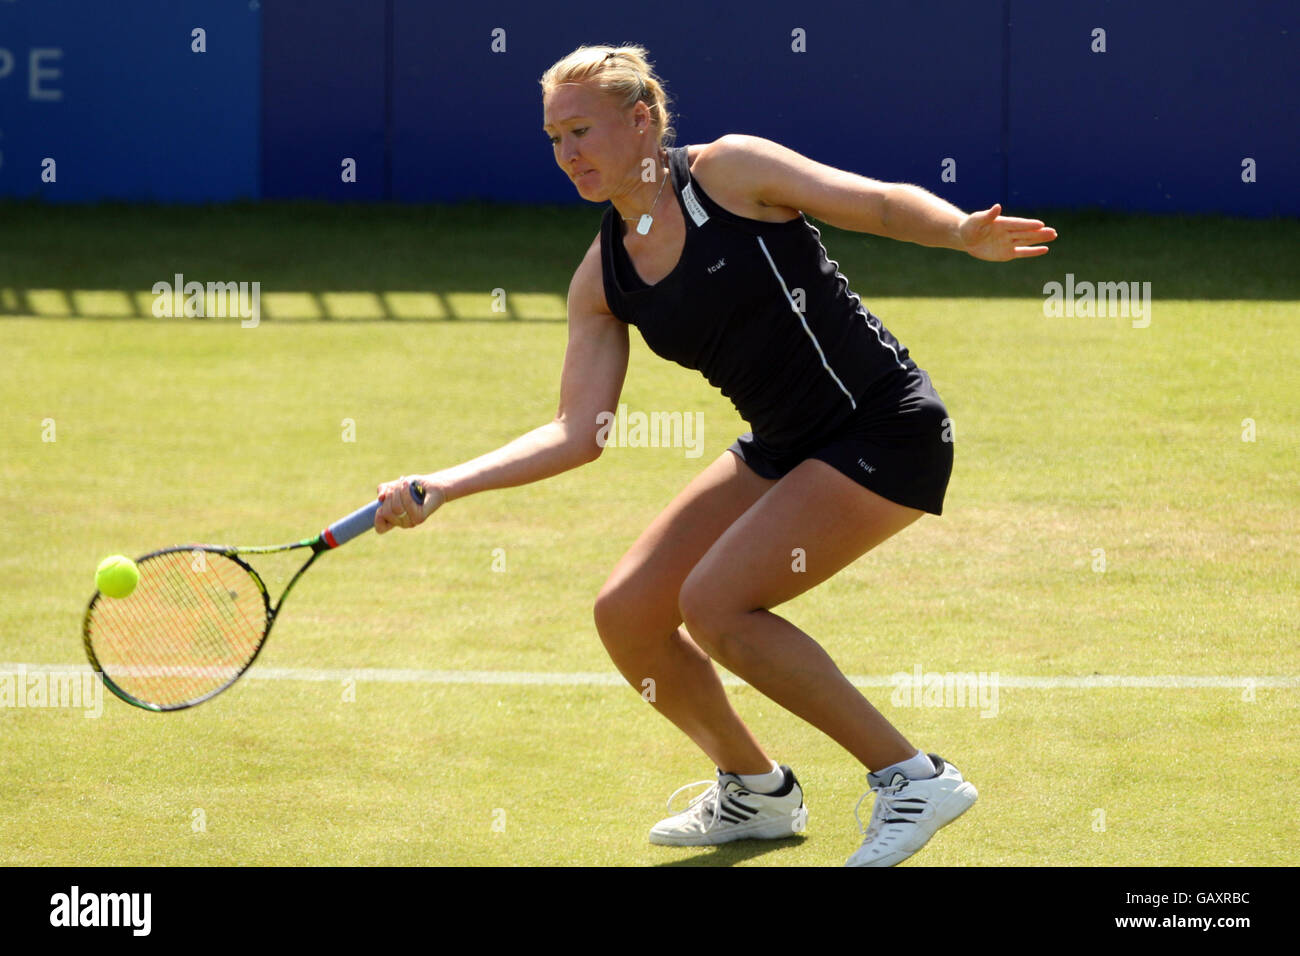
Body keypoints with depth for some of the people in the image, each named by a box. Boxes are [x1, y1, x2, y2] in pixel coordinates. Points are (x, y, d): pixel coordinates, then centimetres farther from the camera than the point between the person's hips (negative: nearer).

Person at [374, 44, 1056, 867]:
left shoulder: (729, 171, -11)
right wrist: (441, 487, -5)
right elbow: (580, 432, 4)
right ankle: (757, 792, 24)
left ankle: (913, 779, -10)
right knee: (627, 614, 1)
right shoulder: (602, 280, 6)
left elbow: (882, 203, -11)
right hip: (785, 450, 7)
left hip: (887, 432, -7)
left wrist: (966, 234, -32)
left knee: (714, 601, -21)